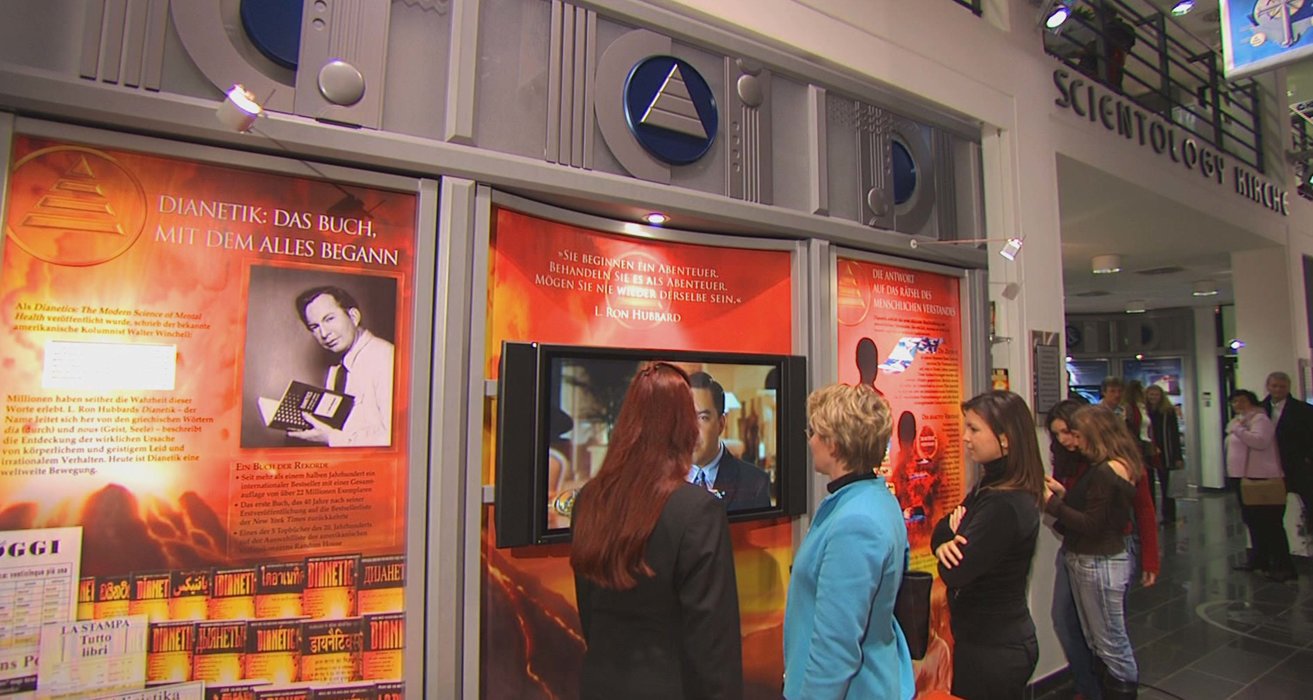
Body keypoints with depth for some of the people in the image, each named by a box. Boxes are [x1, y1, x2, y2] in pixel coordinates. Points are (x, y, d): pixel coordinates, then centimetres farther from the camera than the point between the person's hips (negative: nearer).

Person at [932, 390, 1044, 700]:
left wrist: (951, 536, -9)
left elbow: (954, 573, -27)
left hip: (993, 650, -9)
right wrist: (944, 544, -18)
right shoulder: (988, 488, 5)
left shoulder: (1004, 506, -26)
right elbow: (940, 536, 3)